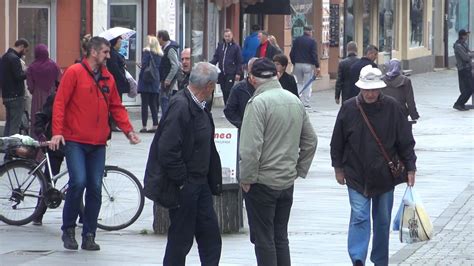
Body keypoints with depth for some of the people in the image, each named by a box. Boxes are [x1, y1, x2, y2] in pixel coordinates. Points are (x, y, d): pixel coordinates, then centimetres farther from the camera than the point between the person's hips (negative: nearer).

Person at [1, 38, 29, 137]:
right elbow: (19, 76, -21)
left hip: (6, 96, 9)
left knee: (8, 124, 12)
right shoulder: (14, 58, -15)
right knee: (15, 125, -8)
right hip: (16, 96, -9)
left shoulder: (4, 57, 15)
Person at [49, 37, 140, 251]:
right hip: (75, 141, -5)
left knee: (95, 188, 3)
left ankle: (89, 235, 10)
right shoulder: (74, 72, -5)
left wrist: (128, 130, 4)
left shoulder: (108, 78, 11)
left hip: (98, 144, 5)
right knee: (78, 181, -16)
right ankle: (68, 229, 1)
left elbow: (116, 107, 17)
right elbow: (60, 103, -7)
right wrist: (57, 132, -16)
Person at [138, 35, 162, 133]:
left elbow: (144, 65, -13)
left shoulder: (146, 52, -9)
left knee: (145, 104, -3)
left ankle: (144, 126, -5)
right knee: (153, 103, 11)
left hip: (146, 81, -6)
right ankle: (155, 125, 6)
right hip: (156, 81, 6)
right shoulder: (160, 54, 9)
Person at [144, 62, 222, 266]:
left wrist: (214, 181, 13)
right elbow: (167, 150, -25)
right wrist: (181, 181, -18)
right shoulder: (180, 107, -21)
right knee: (181, 239, 1)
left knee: (210, 236, 10)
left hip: (199, 184, 9)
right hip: (182, 188, -9)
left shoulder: (199, 108, 10)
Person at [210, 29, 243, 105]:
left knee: (228, 91, -11)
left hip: (230, 73, -4)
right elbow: (216, 58, 12)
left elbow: (239, 61, 0)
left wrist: (238, 73, -6)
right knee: (224, 91, 7)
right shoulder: (220, 45, 11)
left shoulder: (236, 47, 0)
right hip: (222, 73, 5)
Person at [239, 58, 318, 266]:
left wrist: (247, 178, -13)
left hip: (262, 183, -7)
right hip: (287, 182, 7)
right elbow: (310, 141, 13)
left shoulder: (258, 102, -17)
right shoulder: (295, 101, 7)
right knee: (280, 237, 15)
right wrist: (299, 170, 16)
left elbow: (251, 147, -22)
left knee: (263, 240, 1)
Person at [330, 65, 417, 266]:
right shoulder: (349, 108, -5)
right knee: (359, 217, -11)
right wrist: (338, 168, 7)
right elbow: (337, 142, 5)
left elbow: (406, 141, 1)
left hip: (385, 175, 1)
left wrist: (410, 169, 0)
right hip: (357, 175, -1)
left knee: (383, 220, 11)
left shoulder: (392, 108, -5)